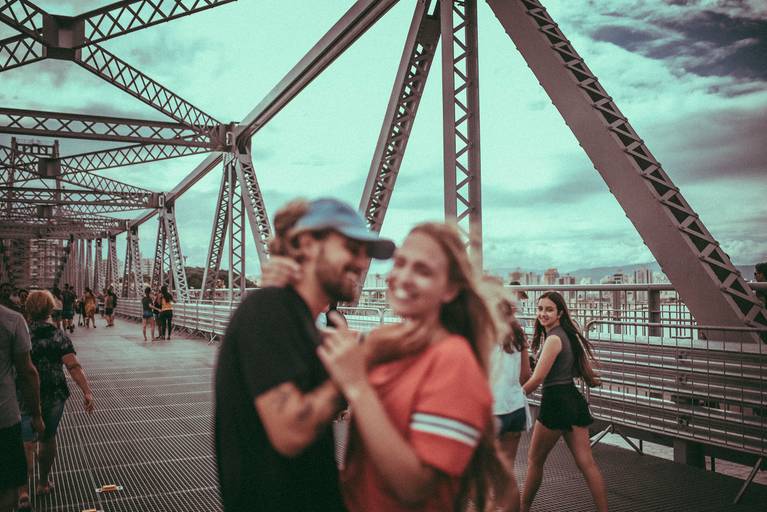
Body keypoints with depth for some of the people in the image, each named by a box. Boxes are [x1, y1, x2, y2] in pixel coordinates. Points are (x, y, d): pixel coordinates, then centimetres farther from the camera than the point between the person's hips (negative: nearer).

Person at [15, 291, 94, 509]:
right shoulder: (59, 335, -6)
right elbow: (74, 366, -16)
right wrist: (87, 392, -16)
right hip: (54, 395, 1)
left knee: (26, 443, 0)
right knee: (48, 438, 18)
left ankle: (23, 491, -11)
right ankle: (44, 483, 31)